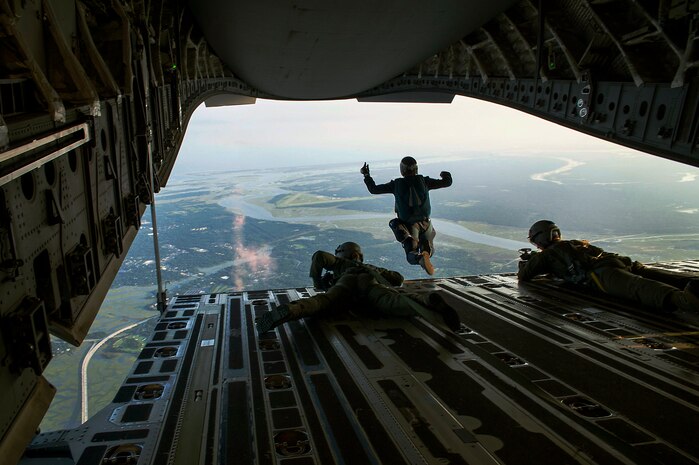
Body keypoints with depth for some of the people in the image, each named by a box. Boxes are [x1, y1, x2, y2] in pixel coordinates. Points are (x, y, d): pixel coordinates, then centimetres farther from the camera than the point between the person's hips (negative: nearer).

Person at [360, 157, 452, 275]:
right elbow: (447, 182, 4)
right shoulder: (424, 181, -4)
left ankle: (420, 258, -31)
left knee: (412, 258, 9)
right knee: (429, 250, 23)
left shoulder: (396, 184, -7)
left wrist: (366, 175, 14)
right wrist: (446, 175, 27)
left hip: (406, 227, -1)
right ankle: (426, 251, -18)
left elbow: (374, 189, 1)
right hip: (425, 225, 1)